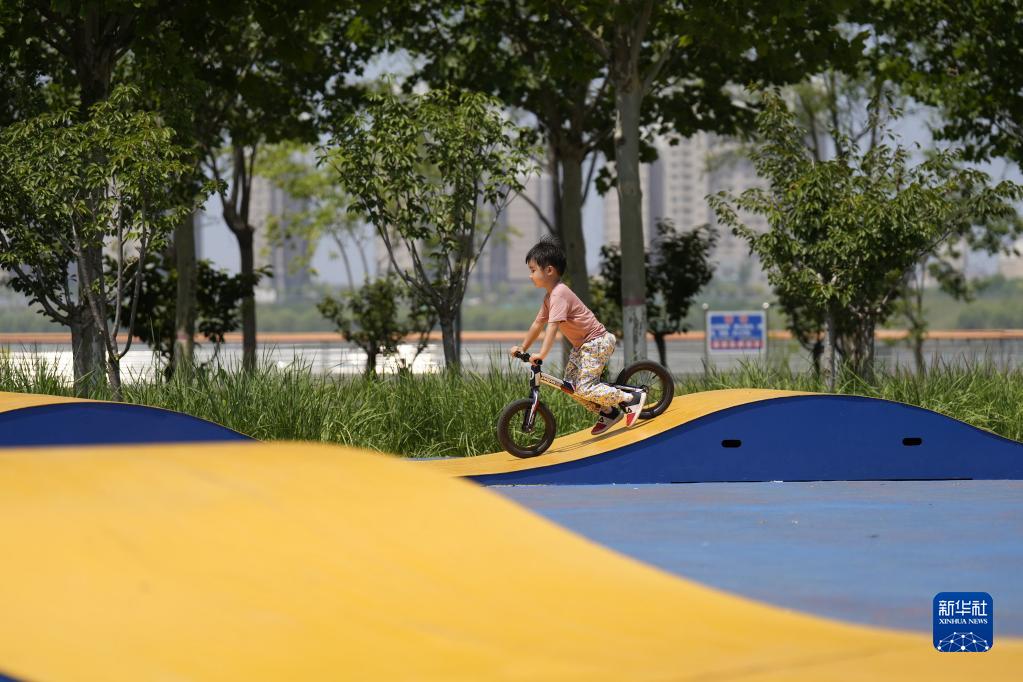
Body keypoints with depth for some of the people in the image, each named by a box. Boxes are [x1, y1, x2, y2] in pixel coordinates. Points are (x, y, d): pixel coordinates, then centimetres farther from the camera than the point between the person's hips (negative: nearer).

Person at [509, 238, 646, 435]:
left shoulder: (559, 295, -23)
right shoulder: (550, 297, 10)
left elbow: (553, 326, -31)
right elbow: (538, 323, 18)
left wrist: (541, 354, -36)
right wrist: (523, 347, 16)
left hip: (596, 342, -10)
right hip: (581, 344, 10)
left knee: (584, 388, -17)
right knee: (572, 386, 8)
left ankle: (633, 398, -9)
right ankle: (608, 412, 19)